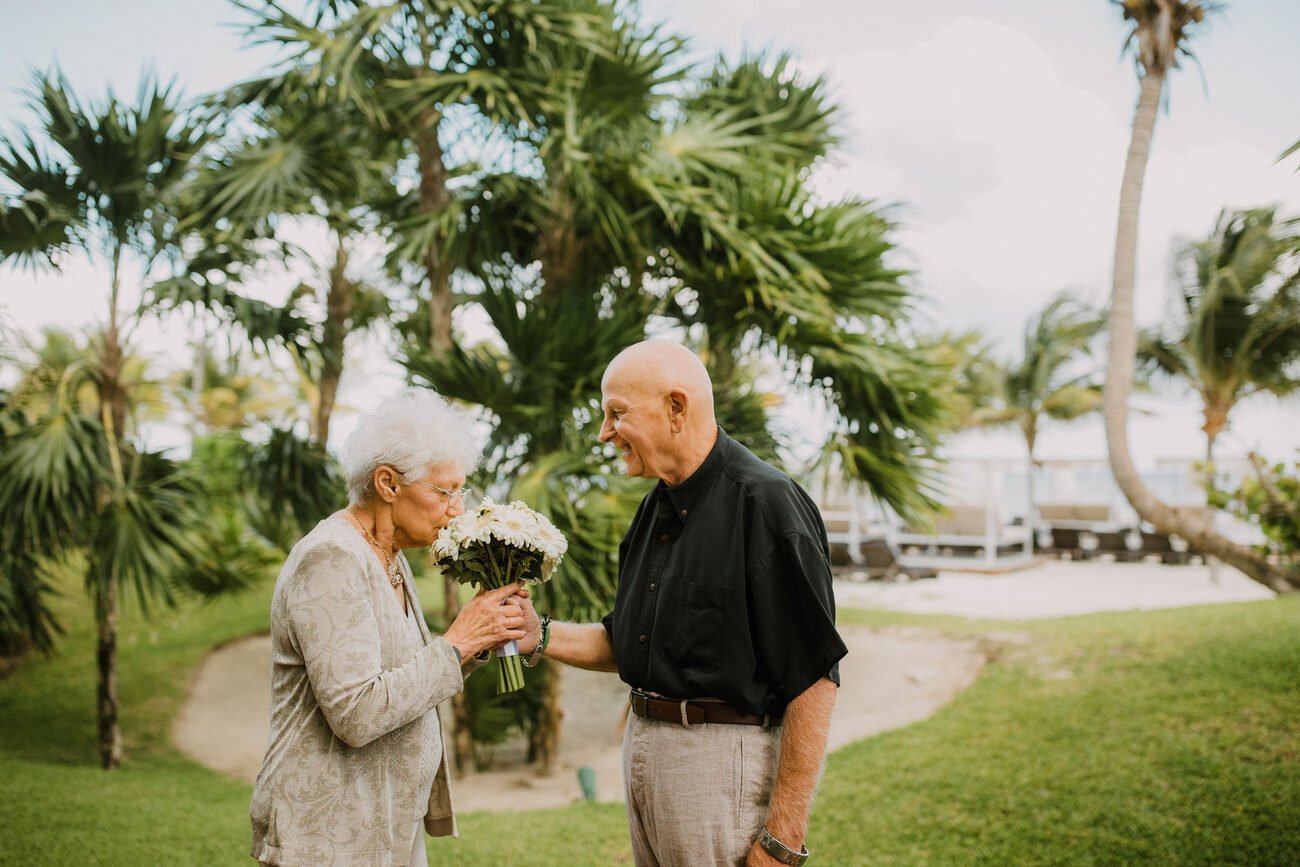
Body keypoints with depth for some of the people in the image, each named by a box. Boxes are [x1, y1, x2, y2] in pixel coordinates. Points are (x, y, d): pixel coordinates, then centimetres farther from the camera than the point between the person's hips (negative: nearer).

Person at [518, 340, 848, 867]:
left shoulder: (765, 502, -16)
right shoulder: (656, 508, 11)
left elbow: (814, 677, -20)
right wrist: (540, 636, 1)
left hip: (726, 759, -8)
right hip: (645, 742, 8)